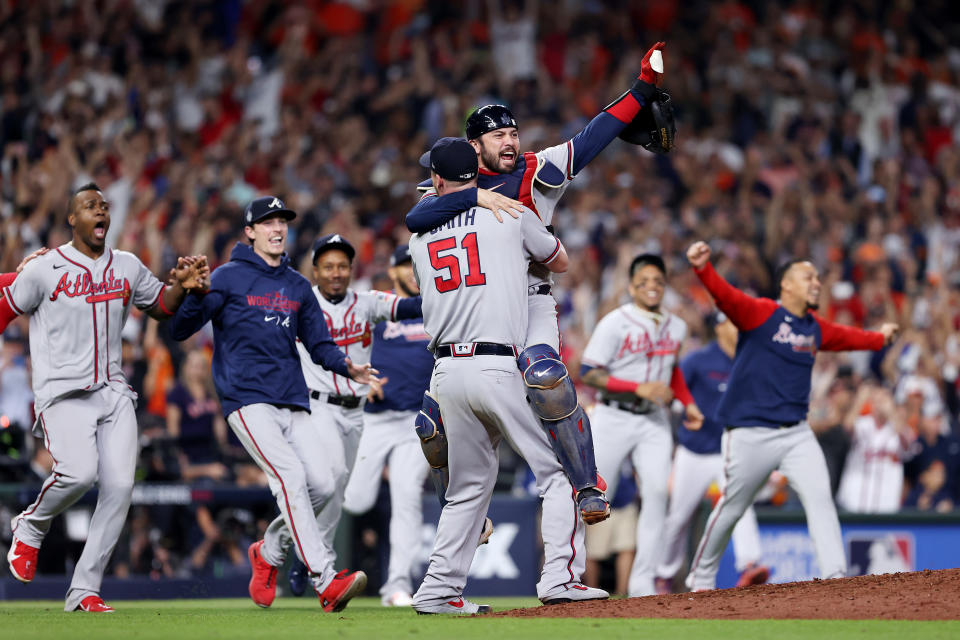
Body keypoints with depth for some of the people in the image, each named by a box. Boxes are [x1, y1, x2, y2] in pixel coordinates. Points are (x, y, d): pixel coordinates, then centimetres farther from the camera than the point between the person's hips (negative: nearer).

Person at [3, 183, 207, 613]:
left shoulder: (128, 268, 12)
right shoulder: (45, 270, -2)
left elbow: (163, 306, 25)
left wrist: (182, 285, 3)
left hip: (112, 393, 5)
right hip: (62, 394, -5)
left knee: (119, 485, -10)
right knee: (79, 472, -27)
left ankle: (84, 590, -2)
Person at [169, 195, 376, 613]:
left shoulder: (298, 286, 19)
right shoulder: (228, 278, 0)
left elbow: (319, 342, 20)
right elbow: (179, 330, -6)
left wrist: (346, 367, -1)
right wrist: (195, 294, -26)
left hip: (293, 402, 6)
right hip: (247, 398, -6)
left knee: (322, 483, -7)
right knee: (290, 475, -22)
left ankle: (268, 551, 19)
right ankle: (325, 581, -27)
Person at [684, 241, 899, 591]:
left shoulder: (816, 328, 14)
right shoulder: (760, 313, -8)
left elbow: (846, 337, 35)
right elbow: (725, 295, -25)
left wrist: (879, 338, 49)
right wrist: (702, 267, -43)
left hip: (796, 433, 5)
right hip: (750, 435, -5)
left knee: (820, 498, -10)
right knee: (731, 507, 5)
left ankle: (835, 578, -12)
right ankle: (701, 578, 23)